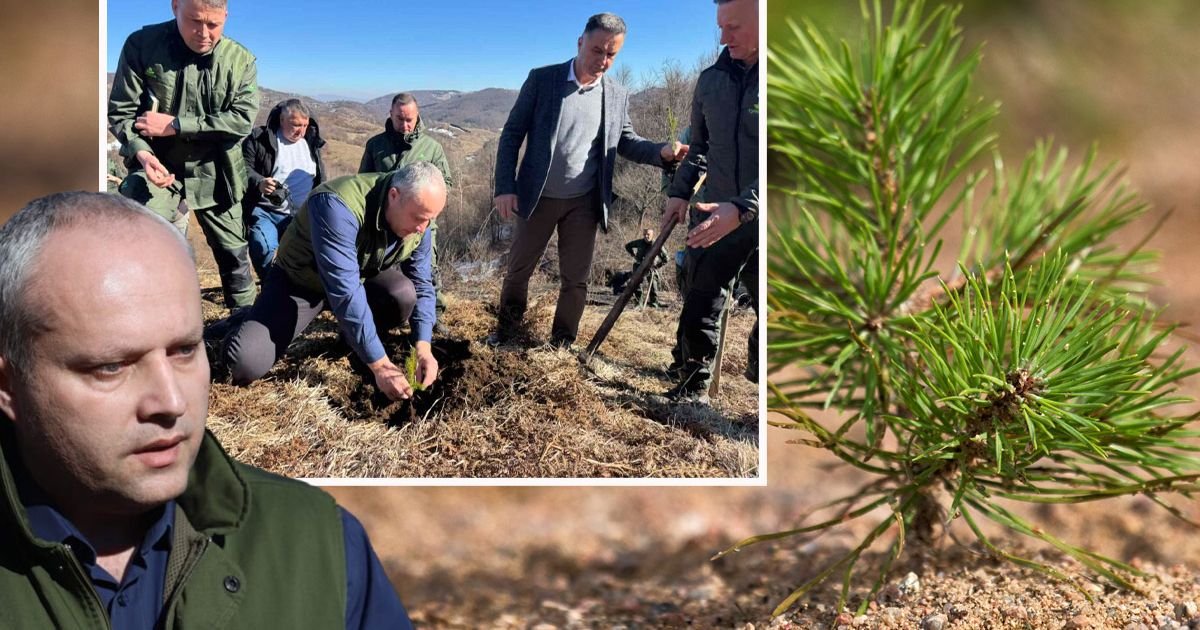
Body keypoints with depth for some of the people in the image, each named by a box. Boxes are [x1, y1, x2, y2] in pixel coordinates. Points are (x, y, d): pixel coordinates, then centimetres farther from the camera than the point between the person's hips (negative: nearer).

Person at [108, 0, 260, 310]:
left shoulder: (241, 60, -7)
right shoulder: (142, 45, -11)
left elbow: (242, 119, -17)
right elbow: (120, 111, -8)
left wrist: (174, 125, -22)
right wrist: (141, 152, -28)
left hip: (214, 173, 2)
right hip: (158, 166, -2)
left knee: (233, 253, 14)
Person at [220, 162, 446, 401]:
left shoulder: (417, 216, -16)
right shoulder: (338, 205, -37)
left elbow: (421, 284, -7)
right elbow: (344, 292, -41)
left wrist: (423, 347, -23)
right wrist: (380, 365, -40)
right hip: (300, 283, -5)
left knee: (404, 295, -28)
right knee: (245, 364, -26)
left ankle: (356, 341, 3)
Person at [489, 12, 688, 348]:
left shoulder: (616, 95, 1)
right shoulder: (541, 80, -7)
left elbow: (625, 141, 11)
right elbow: (512, 134, -5)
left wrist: (662, 151, -10)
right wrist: (505, 187, -13)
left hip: (584, 203, 1)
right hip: (538, 198, -1)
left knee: (575, 279, 8)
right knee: (518, 269, 13)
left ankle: (562, 343, 23)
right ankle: (507, 326, 34)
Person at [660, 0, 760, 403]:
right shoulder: (711, 80, 4)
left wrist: (741, 207, -29)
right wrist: (681, 192, 8)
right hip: (716, 219, 4)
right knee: (699, 310, 8)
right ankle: (692, 390, 20)